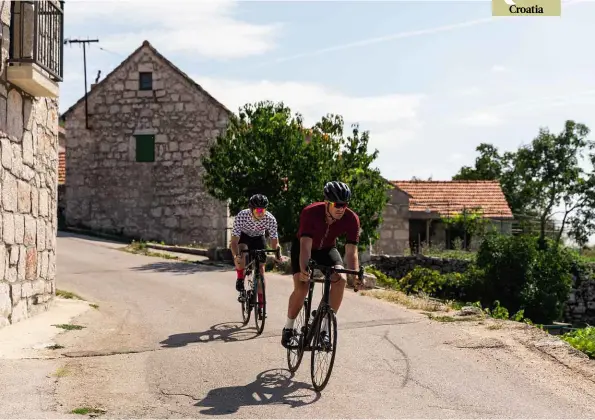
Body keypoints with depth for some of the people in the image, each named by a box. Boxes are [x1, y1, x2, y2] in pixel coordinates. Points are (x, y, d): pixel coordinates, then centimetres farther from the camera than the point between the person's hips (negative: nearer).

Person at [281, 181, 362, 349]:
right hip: (302, 246, -2)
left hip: (327, 248, 3)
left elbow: (351, 251, -29)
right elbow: (305, 246, -42)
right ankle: (288, 328, 1)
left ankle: (325, 328, -12)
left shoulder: (351, 219, -28)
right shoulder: (310, 213, -36)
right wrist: (303, 269, -58)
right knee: (302, 286, -22)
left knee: (341, 280, -23)